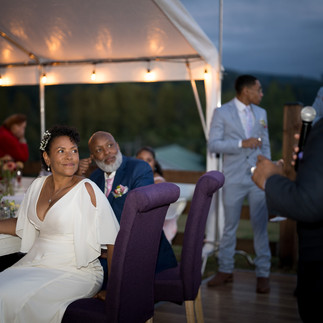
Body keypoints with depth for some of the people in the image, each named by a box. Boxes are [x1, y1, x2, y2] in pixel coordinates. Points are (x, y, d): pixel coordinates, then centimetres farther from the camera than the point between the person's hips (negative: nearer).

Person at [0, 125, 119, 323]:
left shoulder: (88, 190, -12)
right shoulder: (38, 185, 8)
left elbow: (113, 241, -15)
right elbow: (22, 225, 22)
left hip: (75, 273, -6)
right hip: (34, 263, 6)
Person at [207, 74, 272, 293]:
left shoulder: (261, 113, 12)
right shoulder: (222, 113, -1)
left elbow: (266, 146, 15)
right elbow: (213, 144, -8)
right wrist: (242, 143, -18)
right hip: (234, 179, -2)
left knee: (260, 227, 4)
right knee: (230, 226, 8)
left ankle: (263, 274, 14)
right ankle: (226, 271, 21)